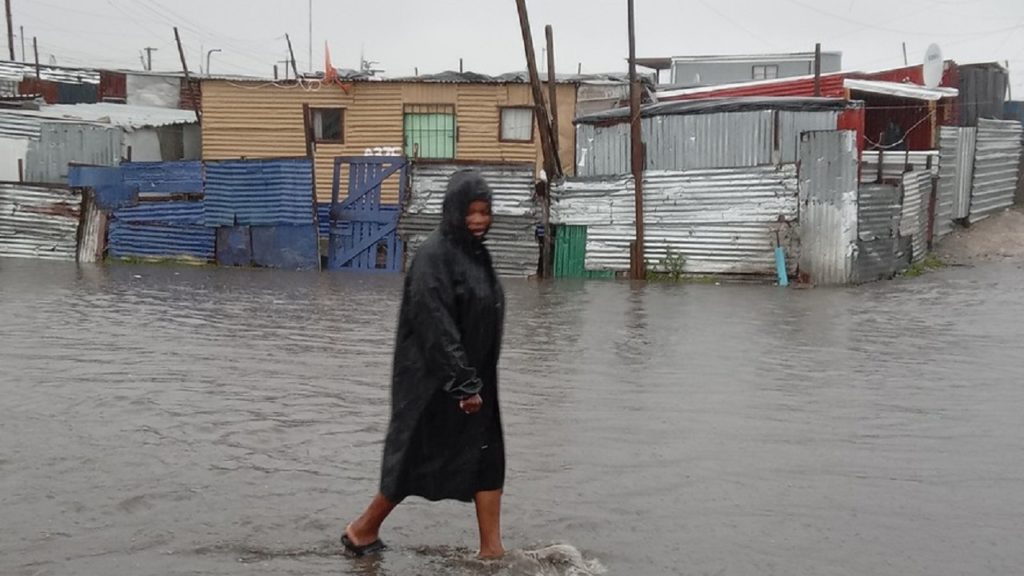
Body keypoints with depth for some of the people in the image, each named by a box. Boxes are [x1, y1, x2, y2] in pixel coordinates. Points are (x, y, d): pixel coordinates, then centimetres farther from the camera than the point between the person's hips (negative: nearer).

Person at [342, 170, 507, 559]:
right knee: (418, 459, 3)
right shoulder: (433, 256, -17)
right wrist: (463, 383, -24)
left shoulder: (477, 254, 9)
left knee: (488, 460, 5)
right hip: (435, 380, -8)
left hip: (474, 378, 8)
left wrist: (473, 381, 18)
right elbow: (436, 325, -22)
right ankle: (363, 529, 22)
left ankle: (491, 549, 11)